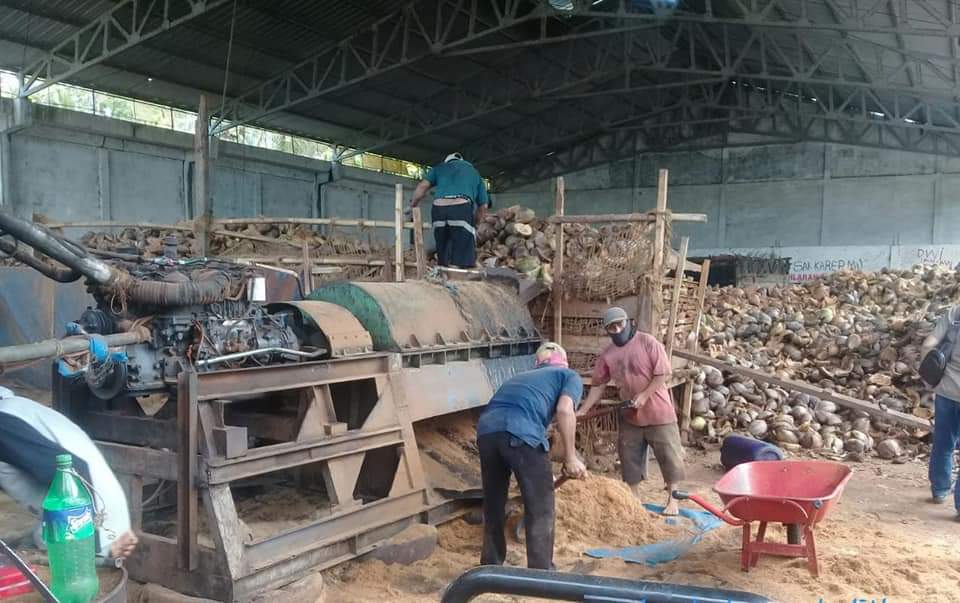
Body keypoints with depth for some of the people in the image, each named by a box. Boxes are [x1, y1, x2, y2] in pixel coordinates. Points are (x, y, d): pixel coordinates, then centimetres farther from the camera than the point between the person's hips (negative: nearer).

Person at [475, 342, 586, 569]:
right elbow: (564, 409, -2)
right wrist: (570, 457, 4)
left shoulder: (524, 375, 39)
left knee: (493, 506, 23)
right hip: (520, 431, -6)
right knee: (540, 509, 8)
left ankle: (491, 570, 36)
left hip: (486, 429, 7)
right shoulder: (570, 376, 21)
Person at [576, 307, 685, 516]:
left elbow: (663, 374, -15)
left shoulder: (648, 342, -13)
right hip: (630, 415, 4)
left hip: (658, 412, -4)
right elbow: (598, 385, 5)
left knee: (669, 457, 3)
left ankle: (672, 500, 17)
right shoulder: (607, 355, 0)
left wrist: (644, 395, -21)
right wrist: (583, 410, -1)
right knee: (629, 458, 10)